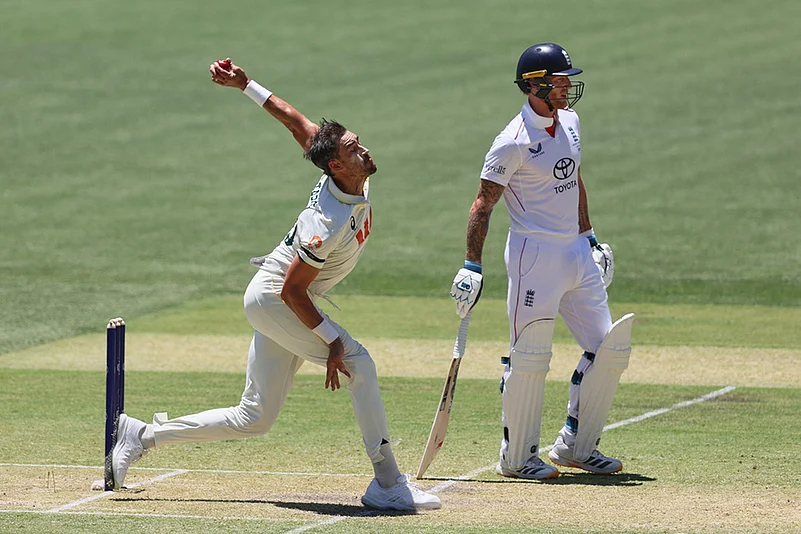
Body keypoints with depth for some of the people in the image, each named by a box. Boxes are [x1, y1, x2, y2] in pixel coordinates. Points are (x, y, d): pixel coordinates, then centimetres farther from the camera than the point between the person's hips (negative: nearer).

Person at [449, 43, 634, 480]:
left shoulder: (570, 122, 9)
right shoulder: (514, 142, -15)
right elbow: (483, 204, -13)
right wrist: (472, 266, -17)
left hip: (576, 251, 8)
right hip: (534, 255, -8)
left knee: (609, 346, 7)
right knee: (530, 358, -6)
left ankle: (576, 445, 18)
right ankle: (516, 457, 5)